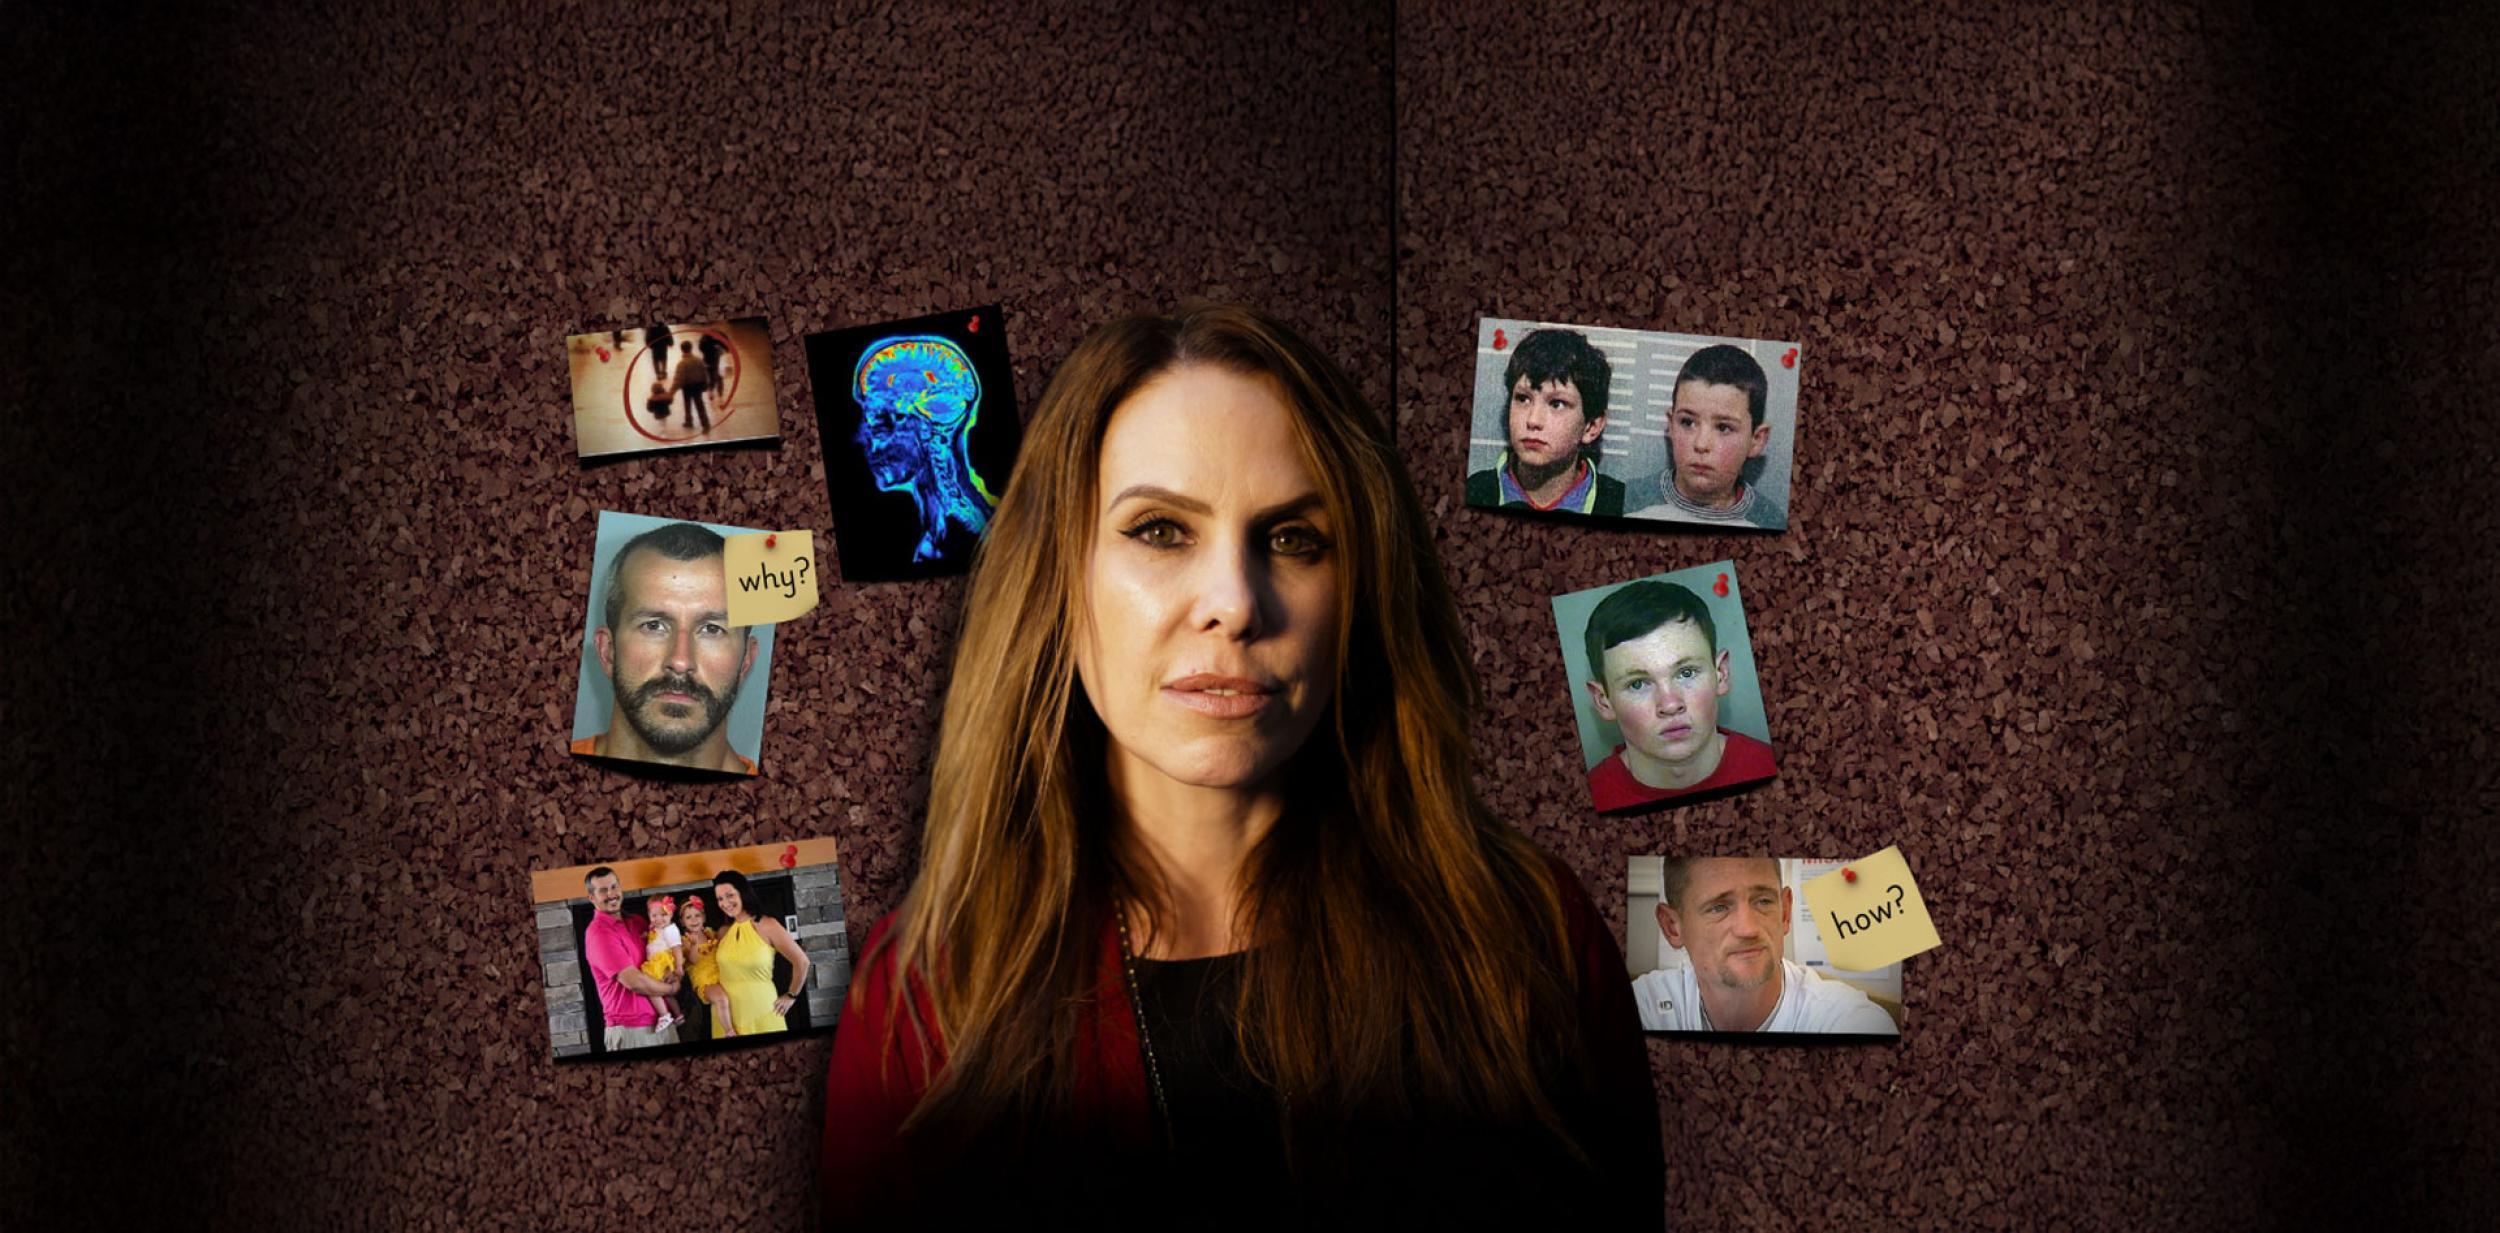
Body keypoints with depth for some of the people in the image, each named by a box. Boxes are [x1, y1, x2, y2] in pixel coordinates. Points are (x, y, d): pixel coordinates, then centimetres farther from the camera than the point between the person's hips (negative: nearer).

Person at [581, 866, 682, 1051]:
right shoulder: (599, 932, -13)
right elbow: (634, 982, -18)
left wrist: (673, 975, 0)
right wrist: (671, 988, -3)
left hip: (661, 1022, 7)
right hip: (631, 1029, -7)